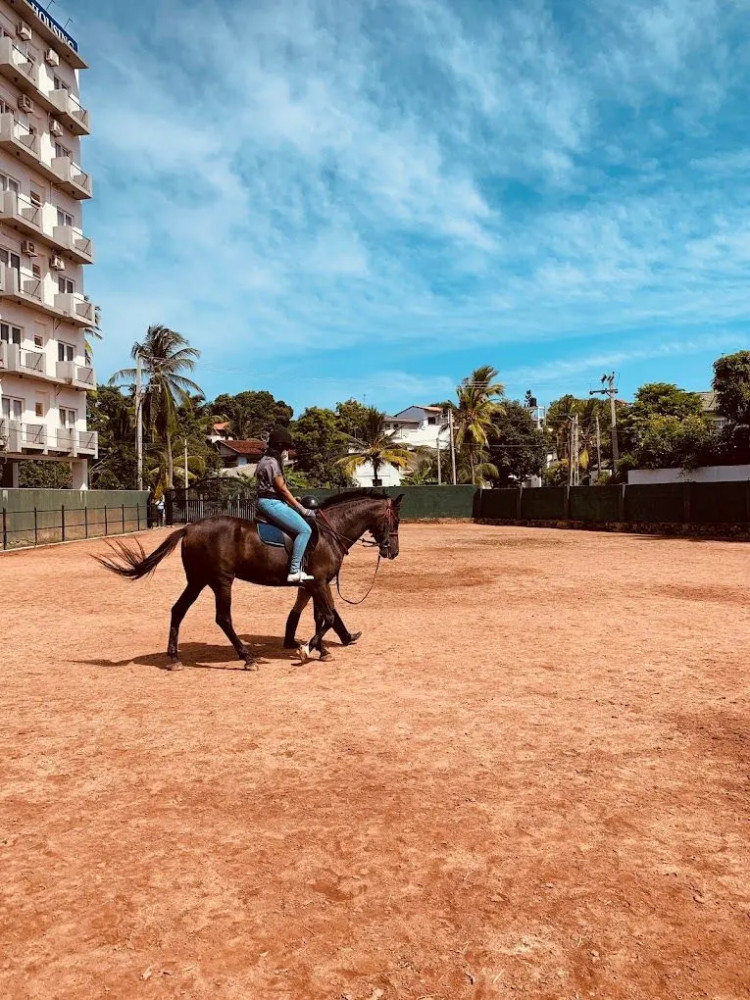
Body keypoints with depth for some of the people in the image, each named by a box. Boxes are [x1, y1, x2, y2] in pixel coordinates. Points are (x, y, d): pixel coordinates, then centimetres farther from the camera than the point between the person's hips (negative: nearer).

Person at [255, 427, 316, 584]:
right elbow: (282, 489, -15)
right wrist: (300, 508, -11)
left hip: (274, 502, 11)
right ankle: (294, 571, -21)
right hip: (271, 503, -11)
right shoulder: (272, 463, -15)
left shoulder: (271, 461, 16)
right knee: (305, 529, -17)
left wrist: (294, 502, 13)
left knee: (307, 519, 17)